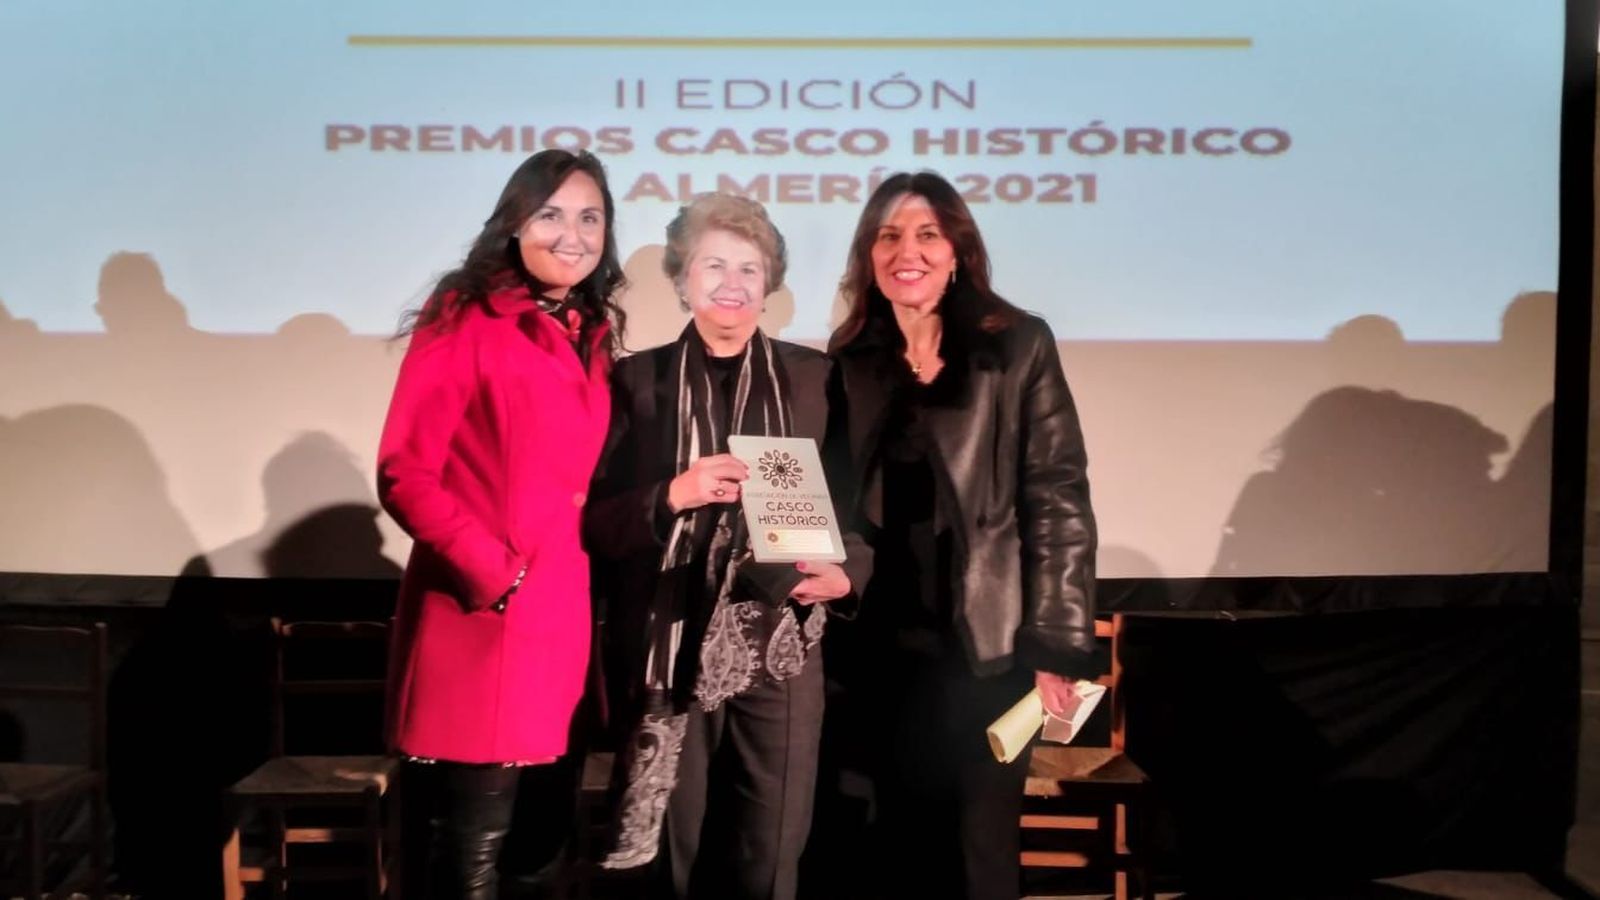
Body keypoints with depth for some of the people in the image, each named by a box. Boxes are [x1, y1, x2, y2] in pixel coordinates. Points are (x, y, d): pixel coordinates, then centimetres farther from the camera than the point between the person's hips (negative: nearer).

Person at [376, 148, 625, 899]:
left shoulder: (591, 340, 14)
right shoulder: (465, 319, -6)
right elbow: (403, 474, -12)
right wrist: (493, 571, -17)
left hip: (556, 616, 7)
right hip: (479, 617, -7)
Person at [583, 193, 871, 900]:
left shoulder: (814, 378, 7)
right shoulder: (638, 381, 5)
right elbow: (597, 522, -1)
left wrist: (849, 572, -11)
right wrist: (674, 494, -18)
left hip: (779, 649, 0)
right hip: (670, 650, 0)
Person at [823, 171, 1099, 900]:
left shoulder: (1019, 346, -3)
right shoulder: (850, 359, 7)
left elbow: (1059, 500, -7)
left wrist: (1055, 646, -11)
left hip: (988, 645, -3)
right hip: (882, 644, 3)